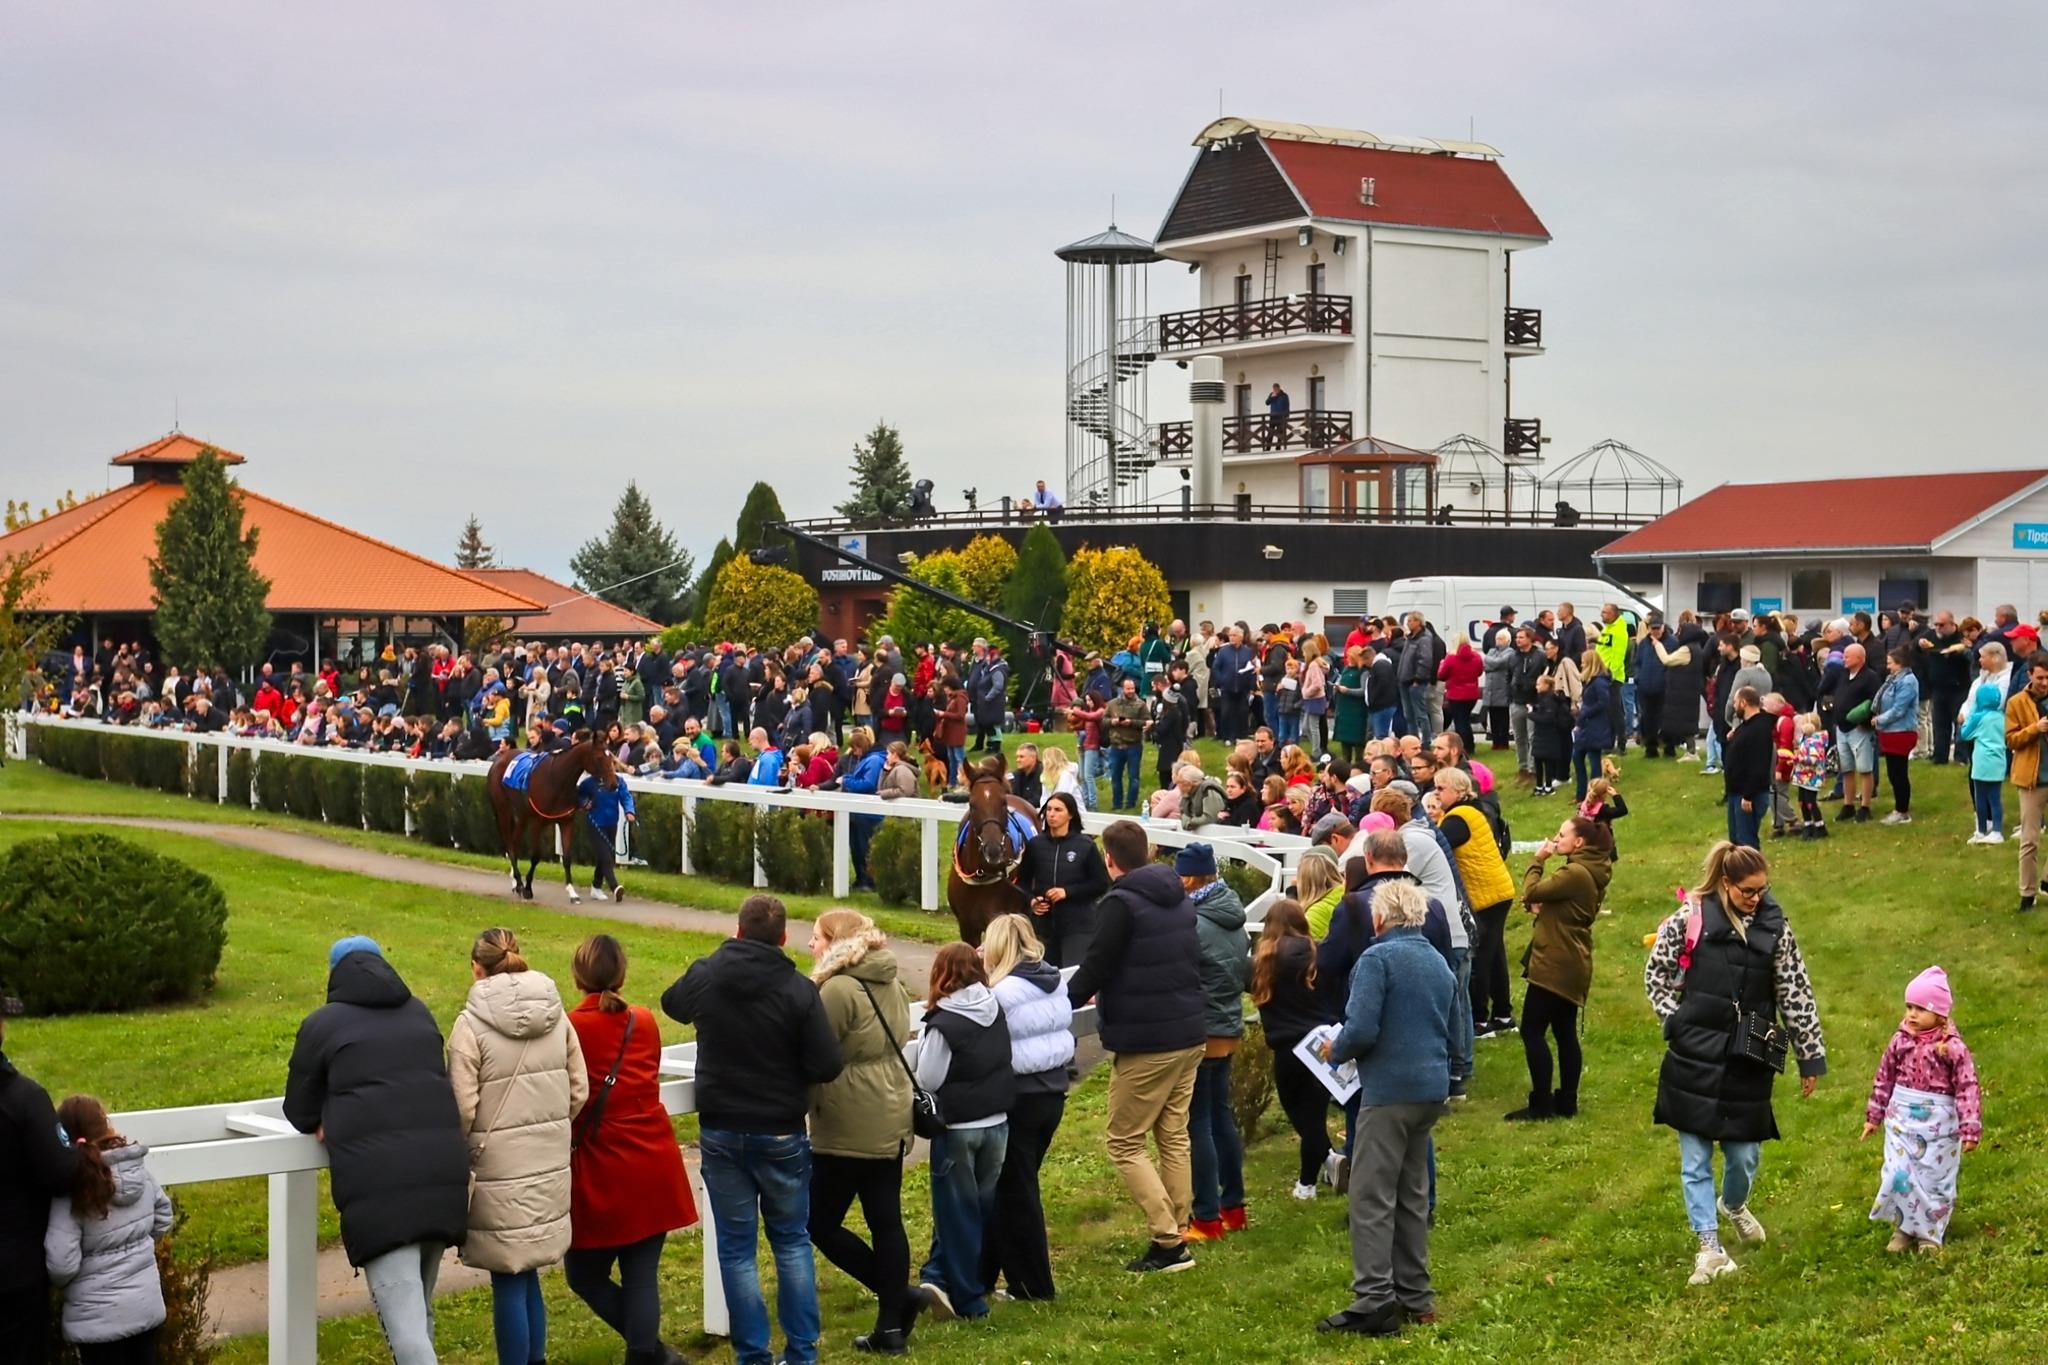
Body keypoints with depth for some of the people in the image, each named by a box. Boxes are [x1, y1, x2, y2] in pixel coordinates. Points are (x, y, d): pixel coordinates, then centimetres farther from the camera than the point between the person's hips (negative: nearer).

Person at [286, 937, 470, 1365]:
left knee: (405, 1326, -10)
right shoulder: (420, 1013, 20)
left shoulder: (323, 1024, 7)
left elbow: (299, 1114, 14)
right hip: (443, 1166, 5)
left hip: (377, 1178, -5)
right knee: (419, 1313, 21)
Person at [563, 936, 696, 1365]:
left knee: (584, 1274, 11)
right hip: (655, 1167, 4)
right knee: (642, 1275, 5)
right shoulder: (646, 1023, 4)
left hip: (603, 1173, -4)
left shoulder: (569, 1028, -10)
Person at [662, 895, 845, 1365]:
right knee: (792, 1241, 13)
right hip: (781, 1133, -1)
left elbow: (672, 1004, 17)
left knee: (736, 1248, 8)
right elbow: (828, 1066, -16)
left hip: (721, 1132, 1)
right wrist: (788, 1070, 3)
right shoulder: (798, 991, -16)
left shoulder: (705, 976, -5)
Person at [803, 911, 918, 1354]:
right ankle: (892, 1326, 12)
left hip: (849, 1128, -9)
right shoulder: (891, 983, 10)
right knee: (886, 1221, 9)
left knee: (820, 1223, 3)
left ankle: (899, 1297, 0)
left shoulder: (839, 989, -17)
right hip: (891, 1120, 9)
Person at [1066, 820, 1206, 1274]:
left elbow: (1095, 969, -17)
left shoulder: (1121, 904, -15)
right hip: (1190, 1033, 8)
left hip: (1146, 1043, -8)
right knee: (1174, 1137, 15)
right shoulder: (1180, 899, 10)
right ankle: (1176, 1240, 16)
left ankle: (1168, 1241, -6)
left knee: (1125, 1143, 1)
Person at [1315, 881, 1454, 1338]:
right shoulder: (1439, 964, 14)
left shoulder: (1378, 958, -11)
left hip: (1390, 1089, -8)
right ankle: (1414, 1296, 21)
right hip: (1432, 1088, 8)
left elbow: (1361, 1030, -20)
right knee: (1412, 1194, 16)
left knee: (1371, 1197, -6)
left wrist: (1335, 1050, 1)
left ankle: (1375, 1301, -10)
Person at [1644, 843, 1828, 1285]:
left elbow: (1796, 995, 5)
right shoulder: (1690, 918, -6)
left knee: (1745, 1154, 9)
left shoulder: (1774, 926, 0)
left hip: (1747, 1063, 2)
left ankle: (1733, 1205, 42)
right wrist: (1676, 1021, -5)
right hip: (1695, 1058, -2)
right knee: (1695, 1158, 1)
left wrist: (1810, 1057, 7)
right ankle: (1709, 1246, 11)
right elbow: (1656, 973, 4)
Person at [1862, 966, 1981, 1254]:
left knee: (1934, 1179, 9)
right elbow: (1884, 1080, 9)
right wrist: (1874, 1116, 14)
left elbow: (1967, 1089, -12)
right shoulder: (1901, 1041, -1)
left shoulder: (1953, 1047, -13)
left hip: (1938, 1125, -3)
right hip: (1902, 1121, 3)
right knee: (1898, 1175, -1)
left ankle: (1930, 1234, 25)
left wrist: (1970, 1129, -14)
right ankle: (1903, 1229, 18)